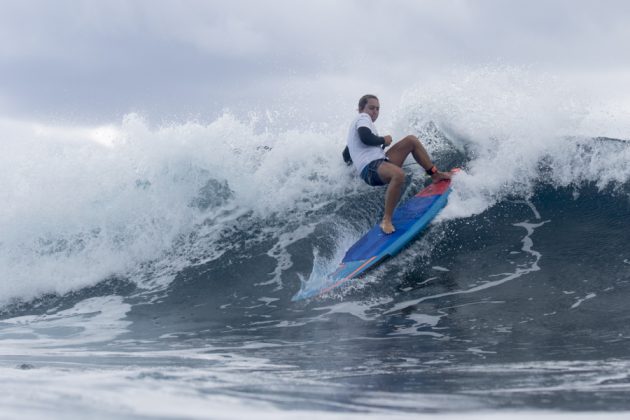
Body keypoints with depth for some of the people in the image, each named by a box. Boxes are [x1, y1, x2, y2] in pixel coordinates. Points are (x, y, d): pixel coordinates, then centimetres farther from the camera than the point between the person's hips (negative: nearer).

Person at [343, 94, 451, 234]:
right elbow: (366, 138, -20)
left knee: (411, 140, 13)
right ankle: (386, 220, -34)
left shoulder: (355, 125, 30)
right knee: (398, 174, -42)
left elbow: (346, 156, 37)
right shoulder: (362, 118, 2)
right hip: (371, 169, -11)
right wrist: (383, 140, -2)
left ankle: (435, 174, 17)